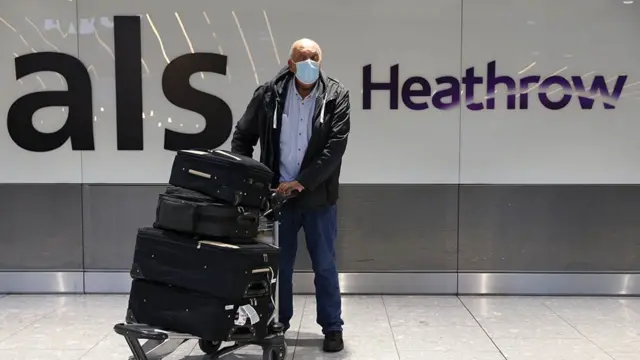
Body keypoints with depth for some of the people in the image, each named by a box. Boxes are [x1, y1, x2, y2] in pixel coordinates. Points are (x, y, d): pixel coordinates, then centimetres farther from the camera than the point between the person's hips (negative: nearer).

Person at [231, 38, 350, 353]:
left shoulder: (336, 96, -6)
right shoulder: (269, 94, -2)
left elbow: (336, 146, -12)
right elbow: (243, 135, 6)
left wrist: (302, 182, -18)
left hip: (318, 197, -1)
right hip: (278, 194, 1)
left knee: (325, 265, 8)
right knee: (279, 264, 11)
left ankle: (332, 328, 21)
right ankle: (277, 324, 27)